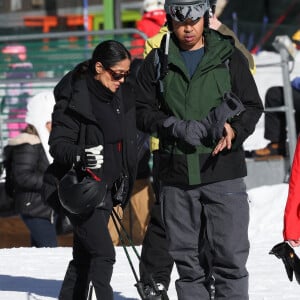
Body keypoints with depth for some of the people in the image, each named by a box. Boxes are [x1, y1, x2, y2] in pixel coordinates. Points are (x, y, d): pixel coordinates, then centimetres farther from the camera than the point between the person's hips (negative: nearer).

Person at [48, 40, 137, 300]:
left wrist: (125, 183, 19)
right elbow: (58, 144, -16)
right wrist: (80, 155, -36)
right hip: (82, 190, -7)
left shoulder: (122, 95, 7)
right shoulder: (74, 98, -15)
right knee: (103, 253, -15)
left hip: (107, 188, 7)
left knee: (85, 257, 11)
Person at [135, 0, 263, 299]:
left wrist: (235, 131, -13)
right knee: (185, 257, 7)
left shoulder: (228, 56, 6)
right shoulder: (157, 61, 9)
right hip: (176, 175, 2)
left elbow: (252, 106, 7)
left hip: (223, 172, -2)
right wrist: (175, 126, -12)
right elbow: (142, 111, 7)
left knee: (231, 255, -6)